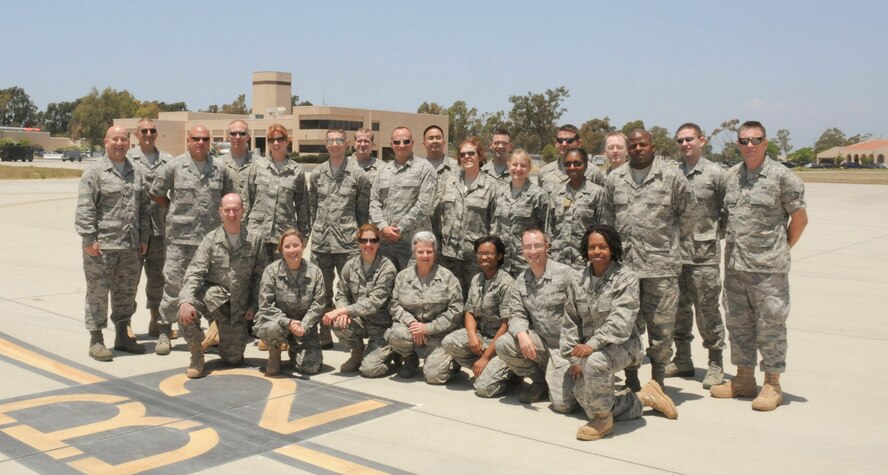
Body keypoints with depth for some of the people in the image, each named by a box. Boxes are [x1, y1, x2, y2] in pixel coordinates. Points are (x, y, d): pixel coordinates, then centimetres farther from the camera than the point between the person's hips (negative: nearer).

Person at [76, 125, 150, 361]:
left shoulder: (136, 173, 13)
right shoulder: (94, 172, -5)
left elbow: (143, 207, 18)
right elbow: (84, 209, -10)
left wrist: (144, 237, 14)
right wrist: (89, 239, -15)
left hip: (130, 246, 6)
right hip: (101, 246, -6)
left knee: (126, 291, 13)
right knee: (98, 292, 0)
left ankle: (122, 335, 26)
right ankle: (96, 340, 10)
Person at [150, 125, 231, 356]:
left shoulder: (219, 169, 8)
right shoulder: (175, 166, 1)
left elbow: (227, 196, 22)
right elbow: (156, 193, 8)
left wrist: (220, 213, 11)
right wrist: (177, 210, 8)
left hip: (212, 237, 3)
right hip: (181, 237, -2)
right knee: (173, 283, -1)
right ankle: (165, 331, 10)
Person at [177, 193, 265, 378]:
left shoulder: (255, 240, -1)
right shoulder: (210, 240, -5)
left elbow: (259, 277, 6)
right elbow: (194, 273, -13)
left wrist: (254, 306, -2)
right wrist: (185, 301, -29)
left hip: (239, 305, 1)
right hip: (213, 296, -1)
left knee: (233, 358, 1)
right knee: (186, 313, -34)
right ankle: (197, 356, -8)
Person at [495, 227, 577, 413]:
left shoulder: (566, 274, -12)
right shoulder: (520, 282, 5)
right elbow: (516, 314, 1)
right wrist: (522, 334, -23)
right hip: (540, 342, 5)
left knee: (563, 403, -18)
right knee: (503, 344, -21)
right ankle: (540, 381, 3)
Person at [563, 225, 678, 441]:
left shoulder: (626, 279, -9)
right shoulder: (578, 283, 7)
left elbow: (620, 321, -21)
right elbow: (570, 323, 9)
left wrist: (593, 344, -32)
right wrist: (574, 359, 1)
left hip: (621, 344, -6)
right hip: (589, 347, 6)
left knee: (595, 361, -39)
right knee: (591, 407, -1)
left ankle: (603, 419, -16)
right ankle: (644, 397, 23)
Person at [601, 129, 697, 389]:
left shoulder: (671, 177, 1)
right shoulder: (614, 179, 10)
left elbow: (689, 209, 10)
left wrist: (672, 236, 11)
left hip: (661, 262, -3)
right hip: (624, 261, 3)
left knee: (661, 324, 2)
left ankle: (658, 380, 16)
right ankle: (631, 378, 20)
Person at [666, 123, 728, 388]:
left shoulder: (715, 174, -2)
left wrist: (717, 233, -2)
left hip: (704, 254, -4)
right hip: (675, 252, 4)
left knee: (707, 310, 0)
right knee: (679, 308, 12)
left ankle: (715, 365, 11)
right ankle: (682, 360, 24)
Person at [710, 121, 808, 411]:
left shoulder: (781, 176, -6)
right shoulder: (731, 175, 10)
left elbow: (799, 217, -1)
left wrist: (783, 248, 4)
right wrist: (732, 248, 12)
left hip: (768, 267, -6)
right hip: (735, 265, 6)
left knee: (770, 324, 1)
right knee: (738, 322, 14)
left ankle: (772, 385, 12)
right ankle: (744, 379, 27)